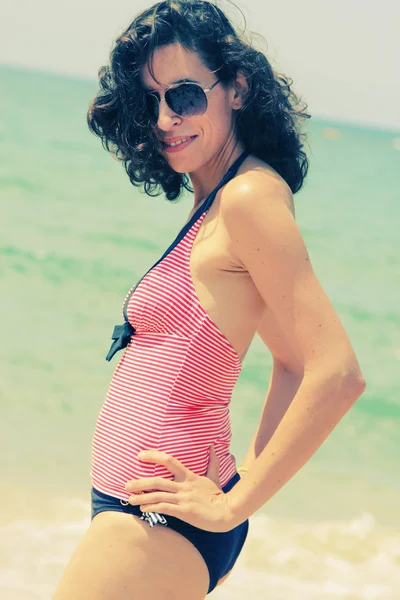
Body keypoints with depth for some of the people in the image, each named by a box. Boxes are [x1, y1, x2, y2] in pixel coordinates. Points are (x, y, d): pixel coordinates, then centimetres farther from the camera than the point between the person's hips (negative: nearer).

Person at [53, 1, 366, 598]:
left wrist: (235, 504, -15)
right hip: (135, 503, 9)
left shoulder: (250, 197, -14)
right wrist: (245, 473, 11)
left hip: (156, 522, -9)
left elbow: (338, 375, -22)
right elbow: (293, 363, 22)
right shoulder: (215, 202, 13)